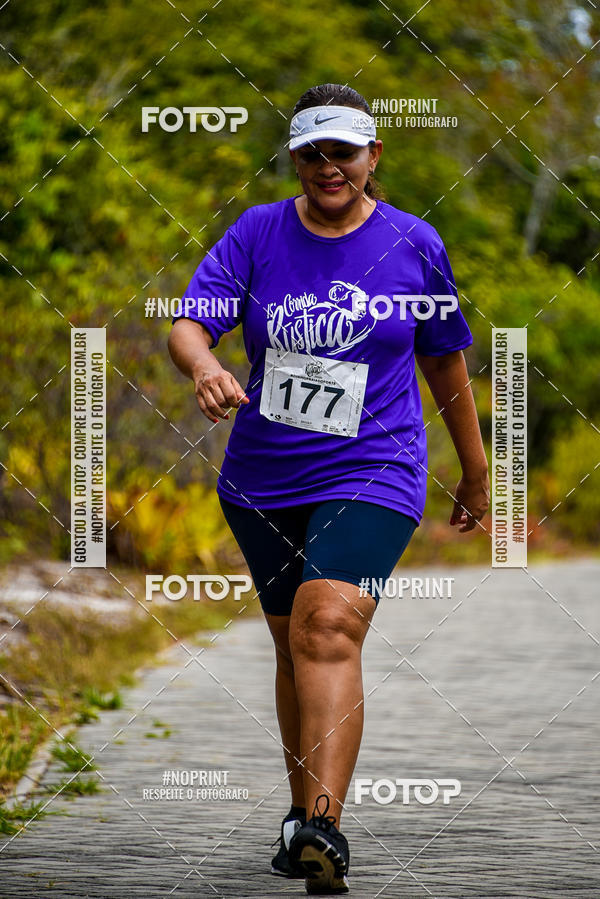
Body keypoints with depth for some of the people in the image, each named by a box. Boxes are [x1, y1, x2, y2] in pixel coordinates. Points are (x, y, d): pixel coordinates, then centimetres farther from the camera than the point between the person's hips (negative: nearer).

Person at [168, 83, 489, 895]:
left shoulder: (415, 245, 0)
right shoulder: (255, 235, 1)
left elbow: (446, 364, 11)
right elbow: (188, 326, -9)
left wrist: (476, 474, 19)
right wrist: (204, 368, -33)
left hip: (373, 473, -3)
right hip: (262, 480, 3)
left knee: (330, 629, -21)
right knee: (292, 643, 13)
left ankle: (325, 829, -31)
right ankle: (304, 812, 30)